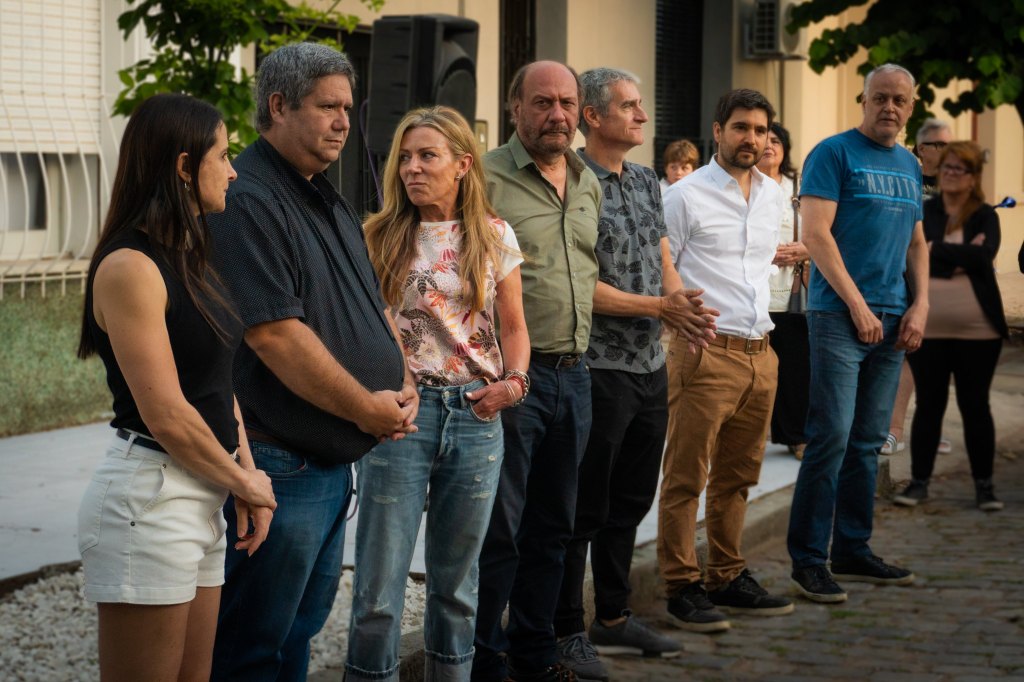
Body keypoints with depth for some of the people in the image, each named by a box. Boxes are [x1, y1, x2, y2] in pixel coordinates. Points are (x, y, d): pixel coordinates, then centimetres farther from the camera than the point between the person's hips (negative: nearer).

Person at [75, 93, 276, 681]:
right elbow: (167, 415, -19)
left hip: (199, 499, 9)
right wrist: (243, 482, -6)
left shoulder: (192, 261, 14)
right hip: (149, 497, -9)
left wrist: (247, 475, 5)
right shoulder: (130, 267, -16)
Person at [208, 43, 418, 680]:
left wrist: (403, 383, 3)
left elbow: (374, 301, 21)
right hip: (284, 460, -10)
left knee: (303, 624, 18)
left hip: (336, 458, 10)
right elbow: (275, 334, -24)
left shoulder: (332, 203, 15)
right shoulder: (248, 202, -17)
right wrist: (366, 407, -16)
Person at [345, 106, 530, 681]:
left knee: (457, 579, 12)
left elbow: (513, 327, 13)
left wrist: (514, 380, -5)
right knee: (380, 585, -3)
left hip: (476, 415, 2)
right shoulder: (381, 238, 0)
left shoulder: (495, 237, 5)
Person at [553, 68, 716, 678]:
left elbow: (664, 262, 15)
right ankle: (568, 632, 9)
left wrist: (682, 302, -7)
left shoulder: (647, 183, 13)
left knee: (631, 501, 16)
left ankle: (615, 617, 28)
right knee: (585, 507, -1)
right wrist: (658, 308, -16)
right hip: (599, 368, -8)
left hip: (651, 365, 8)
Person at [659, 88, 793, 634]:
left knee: (737, 476, 13)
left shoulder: (772, 195, 14)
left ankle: (727, 577, 22)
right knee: (686, 477, -3)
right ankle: (682, 586, 2)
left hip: (760, 353, 7)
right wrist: (683, 325, -11)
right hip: (705, 352, -7)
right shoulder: (685, 196, -6)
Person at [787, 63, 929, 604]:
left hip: (893, 320, 7)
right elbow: (816, 233, -12)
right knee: (831, 437, -10)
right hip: (839, 315, -7)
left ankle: (853, 550, 18)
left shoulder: (909, 165, 16)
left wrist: (920, 306, 5)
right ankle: (808, 560, -5)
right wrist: (858, 305, -15)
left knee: (868, 442, 10)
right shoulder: (834, 153, -5)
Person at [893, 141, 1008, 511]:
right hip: (927, 328, 1)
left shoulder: (985, 216, 2)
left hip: (976, 330, -1)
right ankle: (919, 480, 16)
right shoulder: (920, 212, 5)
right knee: (928, 404, 8)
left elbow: (984, 255, -16)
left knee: (975, 405, 6)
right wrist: (961, 257, -16)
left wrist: (937, 251, -15)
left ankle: (984, 484, 15)